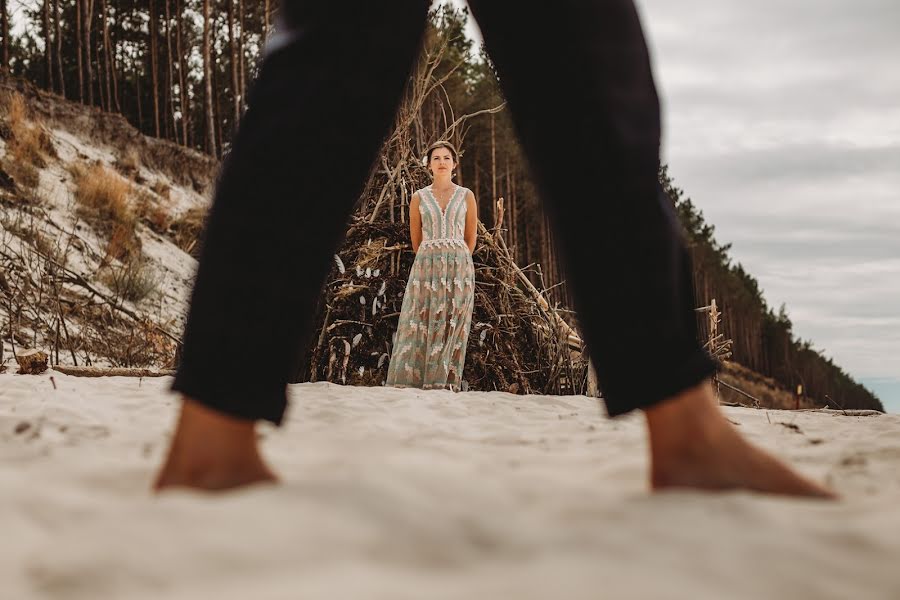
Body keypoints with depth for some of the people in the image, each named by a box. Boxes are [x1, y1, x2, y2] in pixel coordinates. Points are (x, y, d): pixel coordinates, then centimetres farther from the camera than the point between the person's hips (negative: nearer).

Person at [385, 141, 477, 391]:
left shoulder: (467, 196, 8)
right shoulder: (418, 198, 8)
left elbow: (471, 238, 14)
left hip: (459, 267, 0)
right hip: (426, 267, 0)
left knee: (452, 330, -3)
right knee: (419, 327, -5)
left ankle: (445, 386, -1)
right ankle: (408, 384, -4)